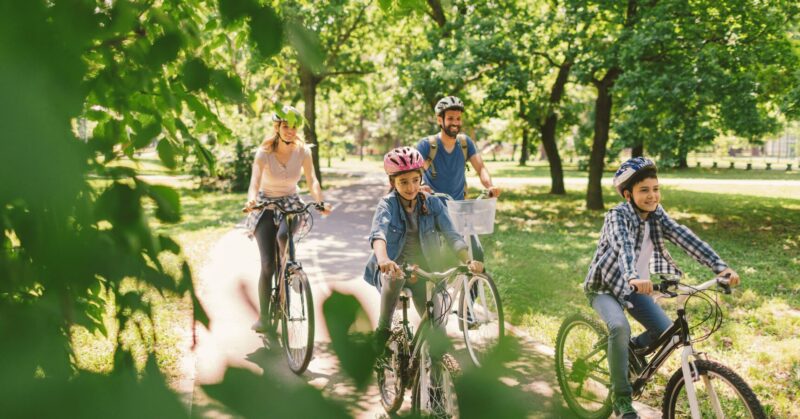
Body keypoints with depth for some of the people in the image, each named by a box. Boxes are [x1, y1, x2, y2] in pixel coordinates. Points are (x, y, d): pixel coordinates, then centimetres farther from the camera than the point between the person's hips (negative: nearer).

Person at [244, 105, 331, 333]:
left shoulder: (303, 151, -10)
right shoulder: (264, 152, -16)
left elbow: (312, 181, -14)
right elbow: (254, 182, -26)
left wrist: (320, 202, -34)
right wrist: (251, 199, -48)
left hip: (291, 203, 1)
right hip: (266, 205, -1)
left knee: (283, 235, -34)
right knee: (268, 265, -9)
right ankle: (263, 316, 4)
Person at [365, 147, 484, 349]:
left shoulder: (432, 203, -5)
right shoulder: (388, 204, -12)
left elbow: (451, 235, -14)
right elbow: (378, 232, -32)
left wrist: (469, 261, -33)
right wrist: (383, 259, -54)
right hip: (394, 268, -2)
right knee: (395, 276, -38)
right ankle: (383, 330, -16)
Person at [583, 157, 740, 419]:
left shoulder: (656, 215, -6)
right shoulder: (617, 216, -24)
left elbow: (684, 238, -19)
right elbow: (623, 246, -44)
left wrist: (720, 266, -31)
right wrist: (633, 277, -64)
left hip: (635, 288, 6)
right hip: (605, 286, -6)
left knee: (667, 333, -7)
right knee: (620, 328, -31)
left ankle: (634, 348, 25)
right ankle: (621, 397, -15)